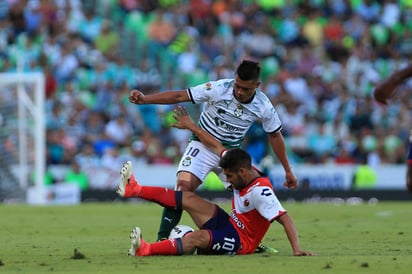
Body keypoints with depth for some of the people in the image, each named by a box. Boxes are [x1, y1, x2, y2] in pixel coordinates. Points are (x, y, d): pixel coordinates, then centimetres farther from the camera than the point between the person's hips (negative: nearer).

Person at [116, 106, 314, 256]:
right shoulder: (243, 171, 1)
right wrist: (190, 126, 20)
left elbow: (284, 218, -30)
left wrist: (297, 250, -40)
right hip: (228, 225, 10)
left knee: (200, 237, -37)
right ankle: (134, 190, -4)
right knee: (189, 198, 1)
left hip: (240, 242, -10)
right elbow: (216, 147, 11)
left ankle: (146, 250, -53)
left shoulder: (260, 191, -26)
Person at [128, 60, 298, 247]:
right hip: (203, 145, -3)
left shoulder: (264, 106, -13)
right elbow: (180, 96, -19)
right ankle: (162, 239, -22)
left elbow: (274, 135, 3)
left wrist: (288, 170, 8)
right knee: (184, 186, -24)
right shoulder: (218, 89, -22)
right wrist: (144, 99, -28)